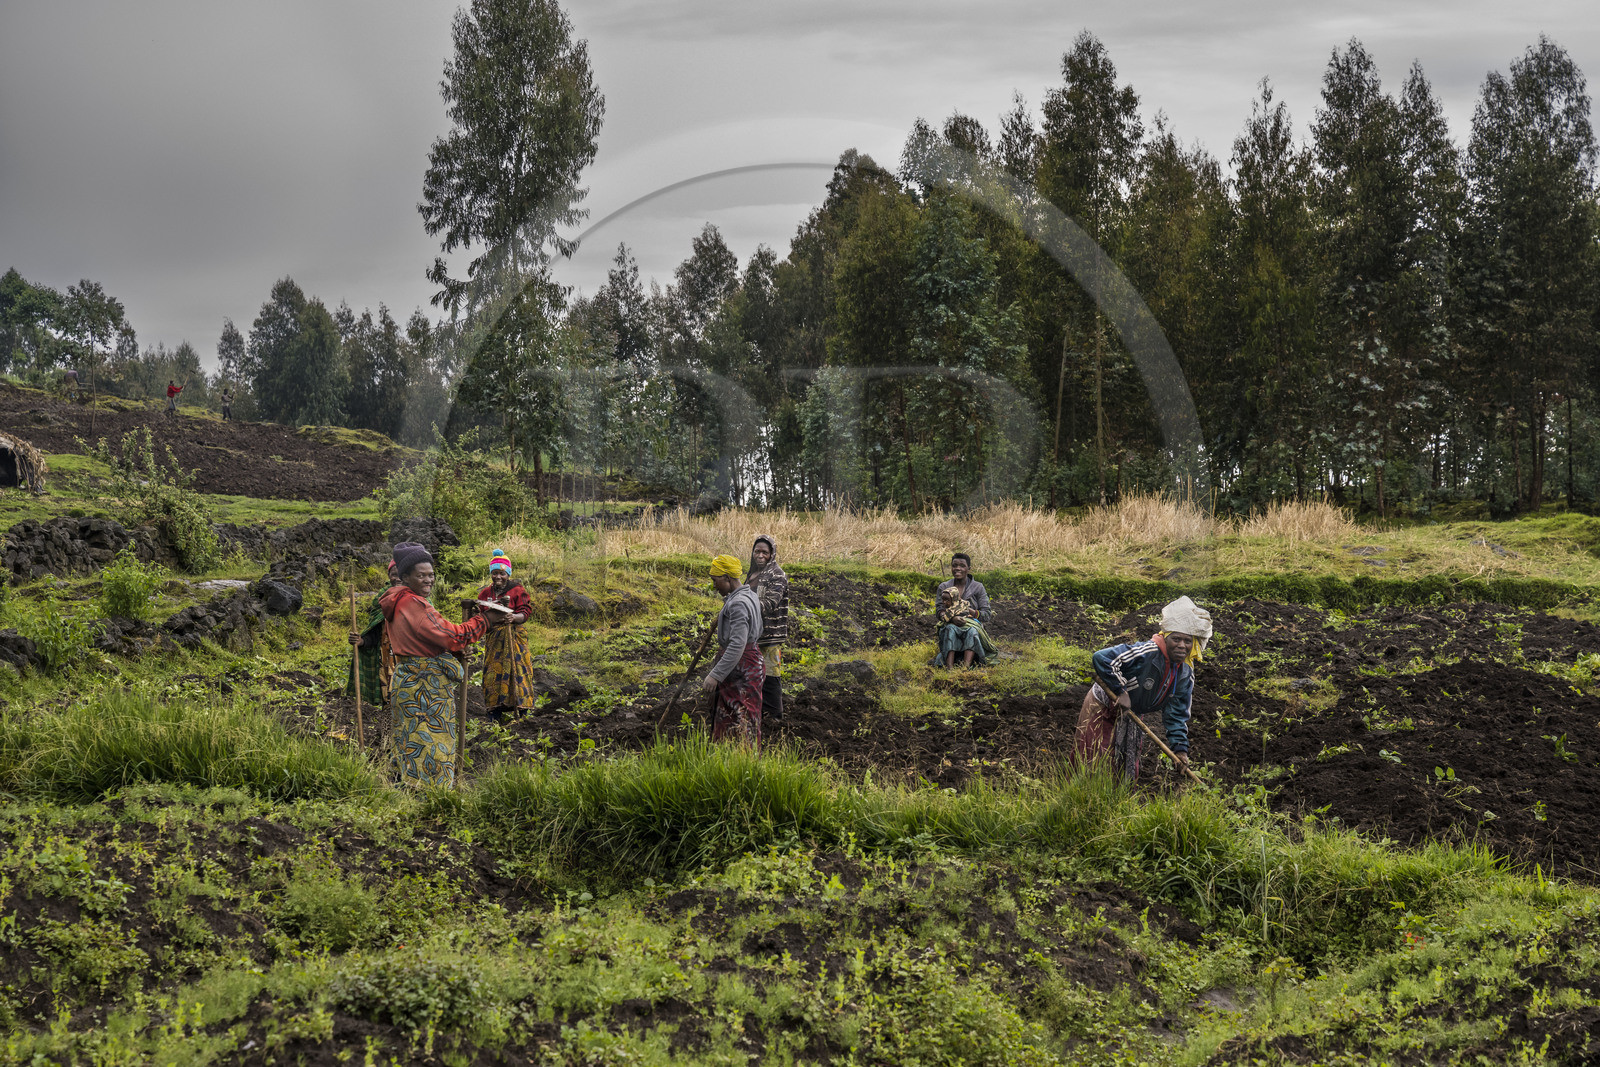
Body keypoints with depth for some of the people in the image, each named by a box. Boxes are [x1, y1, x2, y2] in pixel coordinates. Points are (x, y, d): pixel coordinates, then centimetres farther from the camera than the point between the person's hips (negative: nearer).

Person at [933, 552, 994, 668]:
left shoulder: (978, 587, 8)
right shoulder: (943, 587, 12)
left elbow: (987, 614, 1)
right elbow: (939, 611, 0)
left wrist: (974, 613, -20)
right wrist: (952, 618, -22)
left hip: (972, 625, -1)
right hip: (950, 624, 1)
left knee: (972, 631, -37)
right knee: (950, 628, -36)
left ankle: (966, 667, -58)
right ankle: (949, 667, -55)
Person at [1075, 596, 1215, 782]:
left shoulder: (1186, 674, -8)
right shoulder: (1146, 653, -32)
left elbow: (1177, 714, -1)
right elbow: (1102, 658, -39)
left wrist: (1179, 747, -10)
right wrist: (1120, 691, -33)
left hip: (1131, 717, 7)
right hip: (1102, 709, -7)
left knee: (1127, 770, 16)